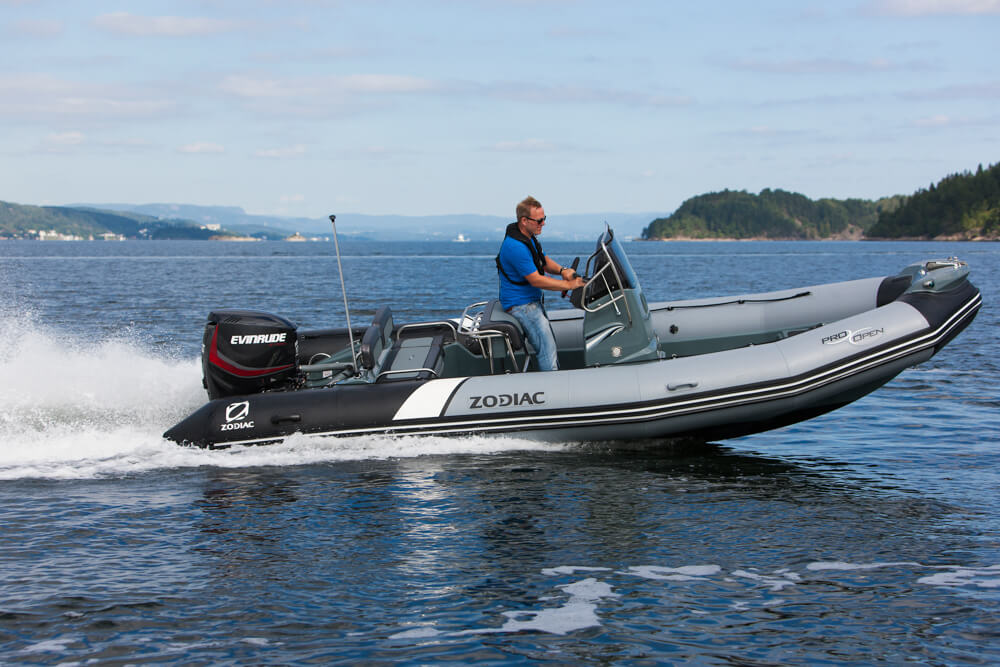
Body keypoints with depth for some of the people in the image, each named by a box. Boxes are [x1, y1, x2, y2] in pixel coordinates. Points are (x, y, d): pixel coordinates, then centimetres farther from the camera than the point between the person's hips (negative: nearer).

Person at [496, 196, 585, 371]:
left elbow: (545, 261, 17)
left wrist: (562, 270, -6)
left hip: (533, 301, 11)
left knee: (550, 342, 13)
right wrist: (569, 285, -20)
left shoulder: (529, 236, 7)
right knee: (547, 348, -15)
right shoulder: (516, 247, -26)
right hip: (520, 304, -11)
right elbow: (536, 280, -25)